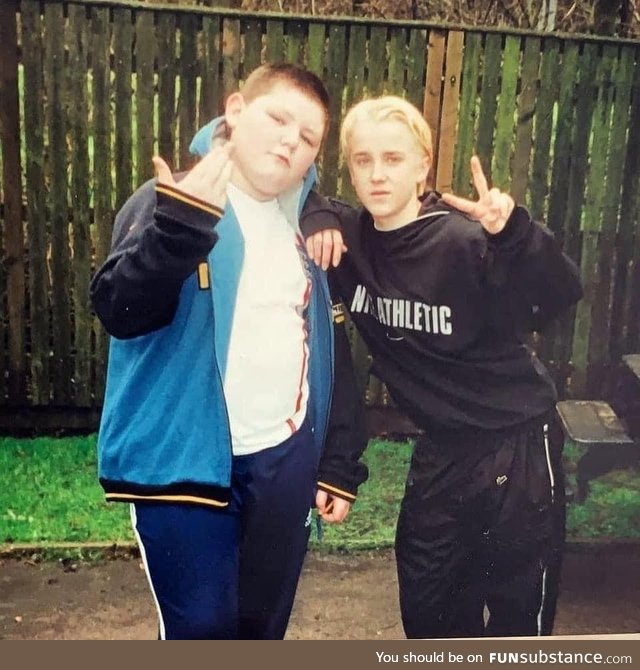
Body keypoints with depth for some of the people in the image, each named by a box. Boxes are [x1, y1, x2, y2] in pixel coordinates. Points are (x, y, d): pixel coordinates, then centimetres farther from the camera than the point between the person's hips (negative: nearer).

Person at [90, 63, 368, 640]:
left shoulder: (305, 224, 10)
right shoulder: (171, 201, -6)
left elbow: (333, 348, 13)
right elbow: (121, 311, -21)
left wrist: (340, 461, 10)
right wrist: (179, 223, -35)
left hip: (286, 458, 5)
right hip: (185, 459, -5)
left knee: (264, 628, 15)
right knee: (203, 630, -2)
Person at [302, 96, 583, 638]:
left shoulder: (465, 240, -22)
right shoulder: (351, 237, -5)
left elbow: (560, 297, -31)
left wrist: (513, 233, -48)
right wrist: (318, 220, -9)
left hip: (516, 443, -5)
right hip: (440, 450, 6)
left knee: (518, 617, 10)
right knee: (426, 611, 20)